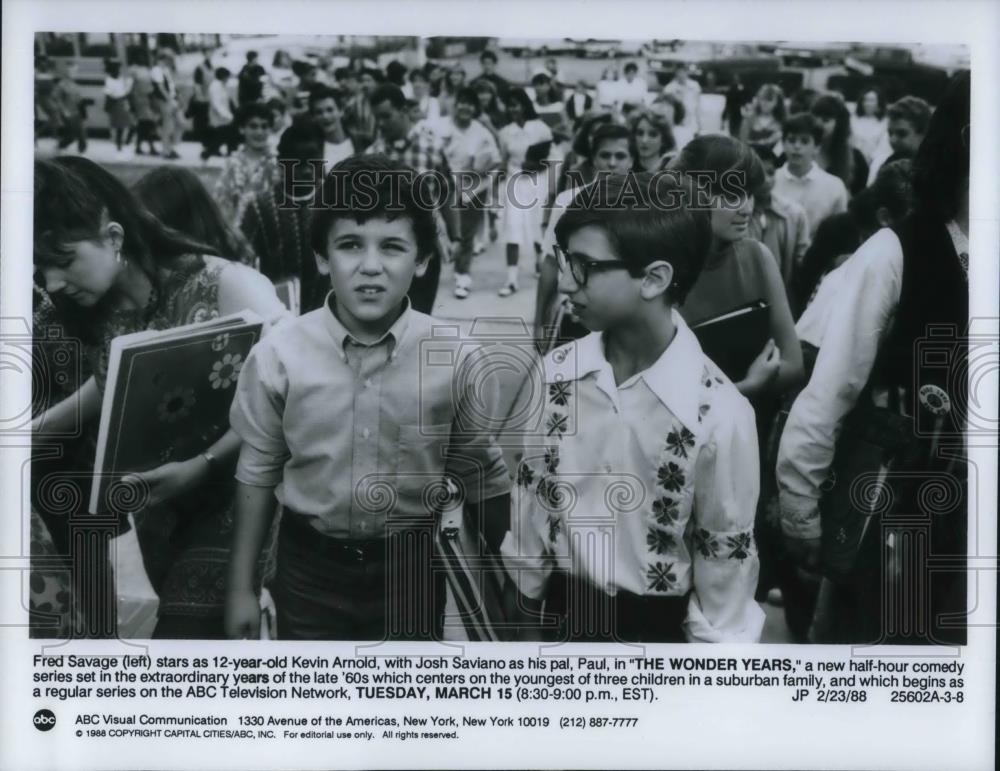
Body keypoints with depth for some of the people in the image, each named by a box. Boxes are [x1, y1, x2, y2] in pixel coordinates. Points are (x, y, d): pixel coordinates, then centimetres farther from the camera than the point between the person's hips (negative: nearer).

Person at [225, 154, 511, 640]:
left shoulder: (454, 359, -14)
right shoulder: (277, 355, -14)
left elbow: (480, 477, -1)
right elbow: (257, 474, -2)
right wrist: (241, 587, 4)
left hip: (411, 569, 1)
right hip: (309, 568, 0)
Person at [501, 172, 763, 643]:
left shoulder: (718, 414, -23)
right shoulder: (555, 375, -12)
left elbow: (725, 555, -13)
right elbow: (532, 502, 1)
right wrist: (524, 616, 9)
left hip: (657, 628, -3)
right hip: (563, 613, 3)